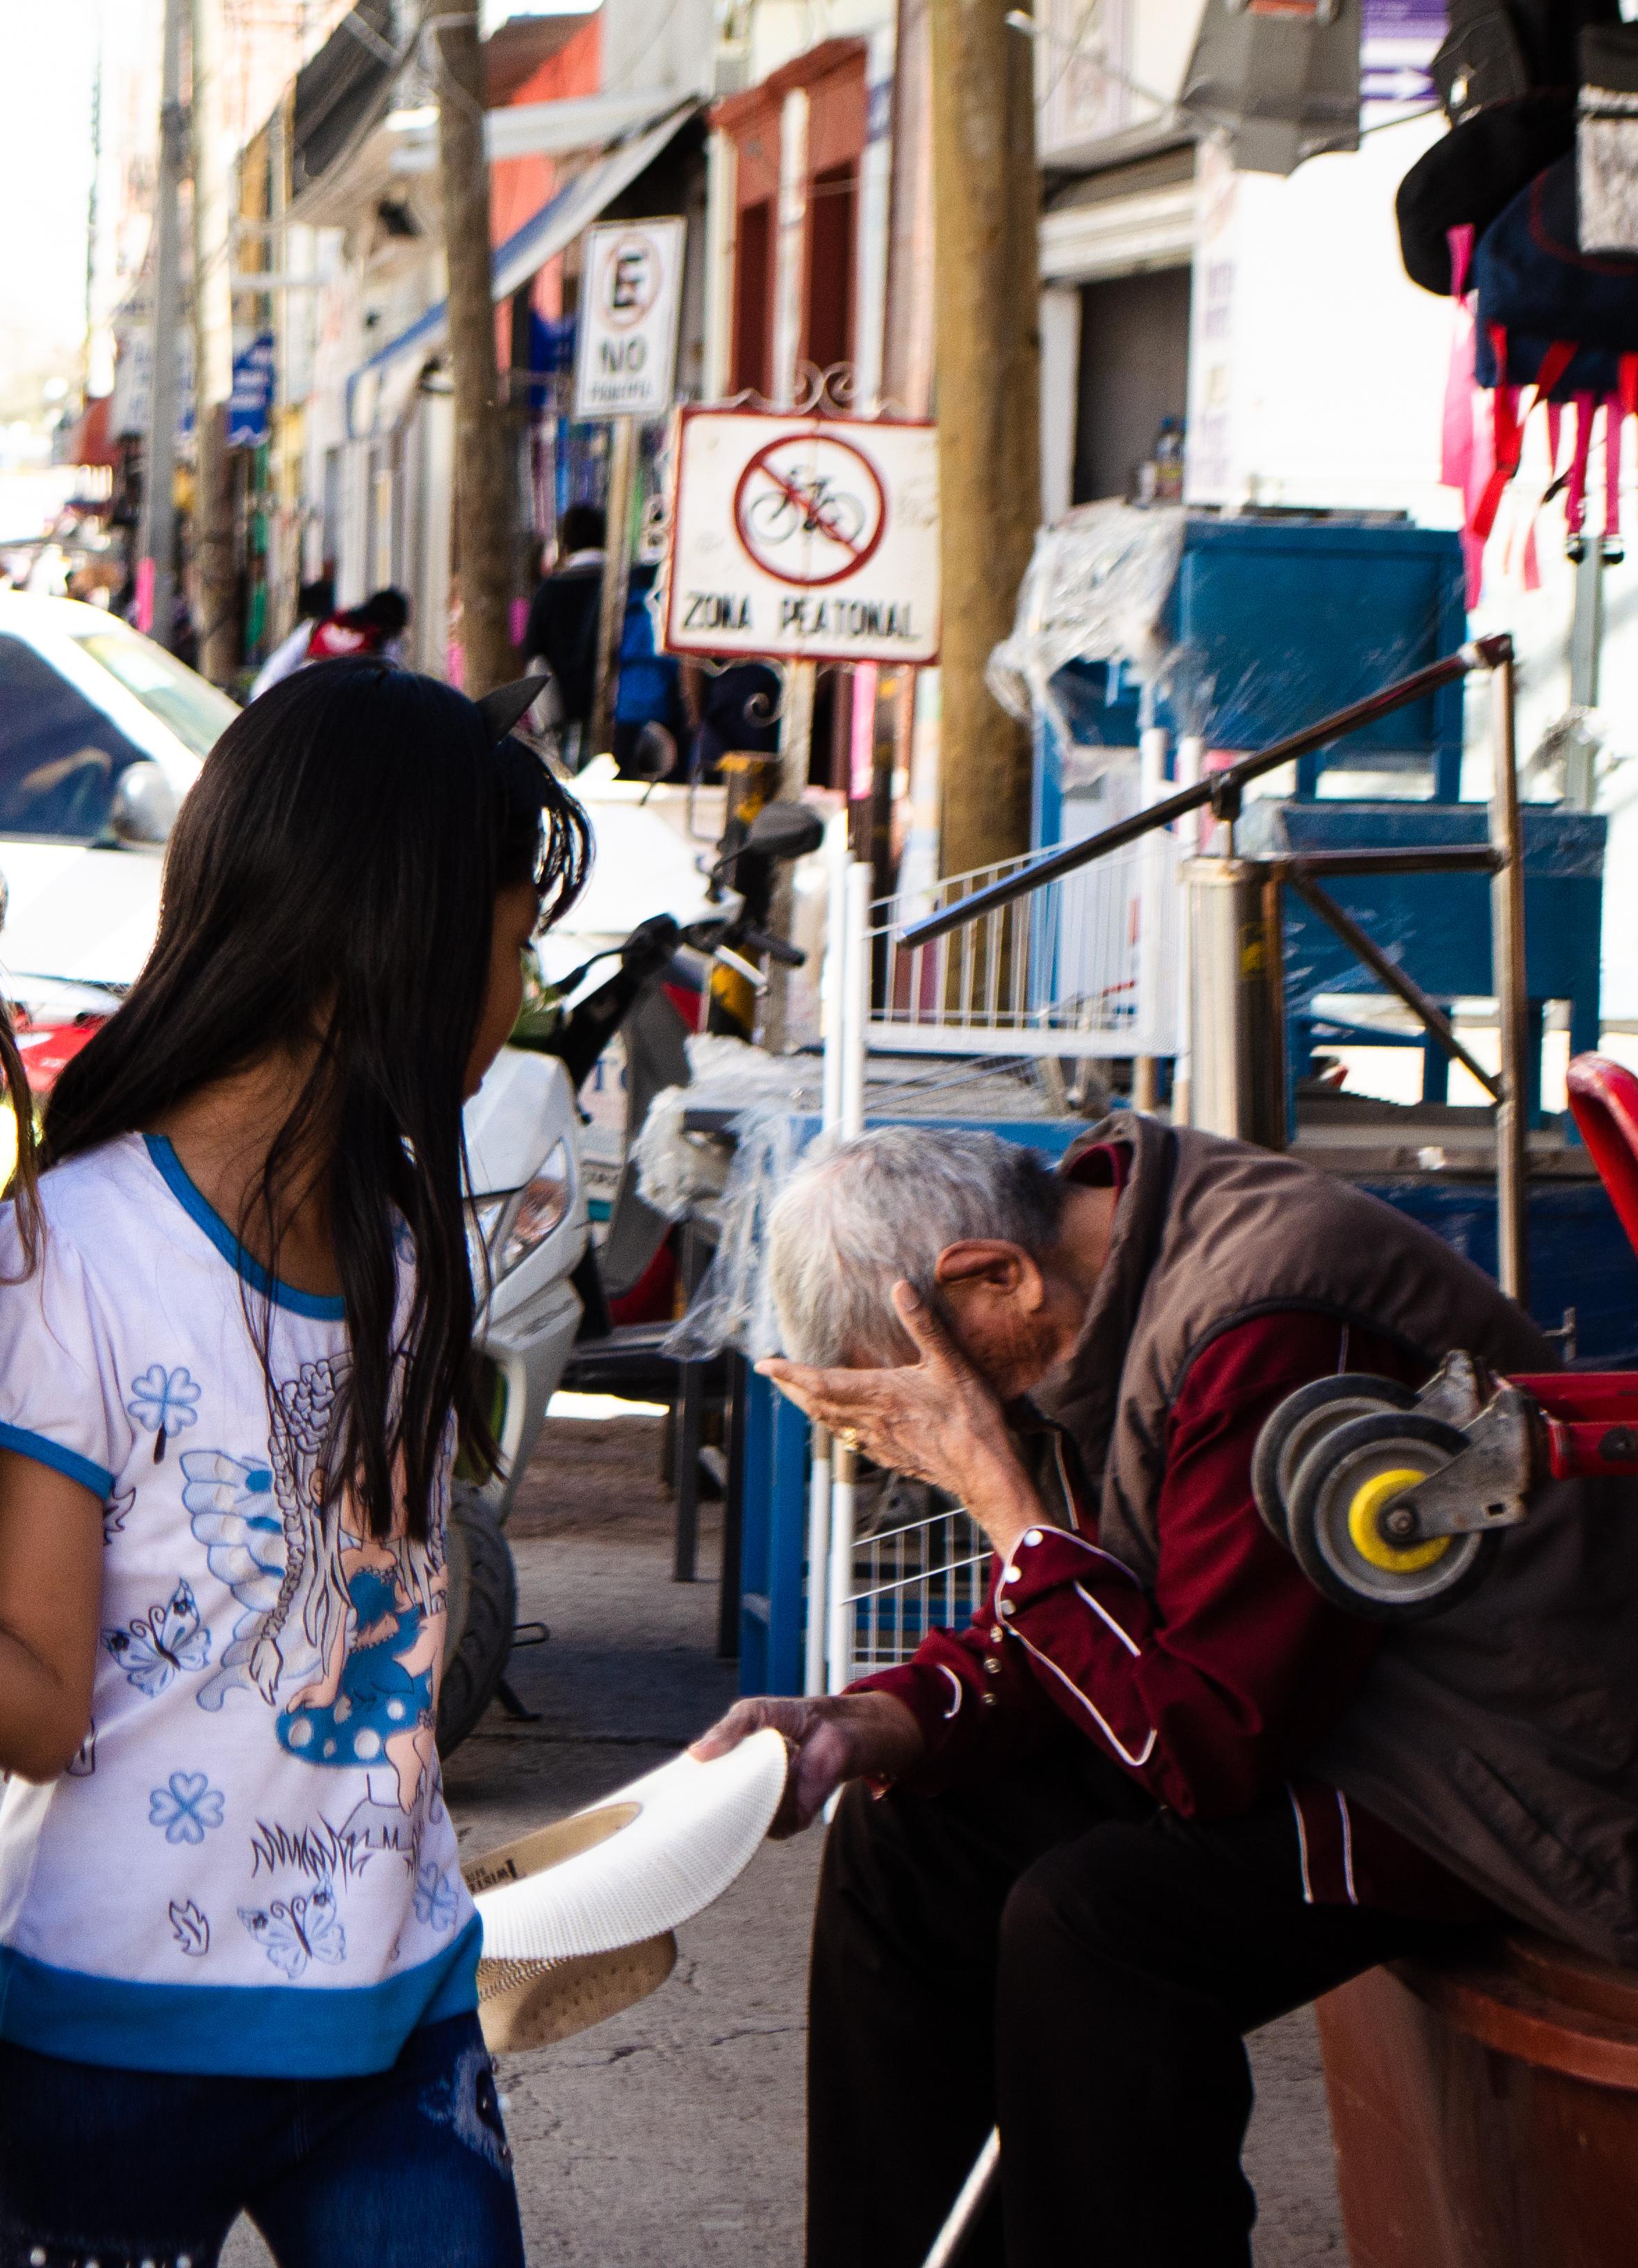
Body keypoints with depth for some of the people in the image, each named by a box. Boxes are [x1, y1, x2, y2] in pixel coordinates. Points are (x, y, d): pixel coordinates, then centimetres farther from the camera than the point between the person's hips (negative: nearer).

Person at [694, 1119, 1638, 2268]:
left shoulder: (1275, 1340, -28)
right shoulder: (1088, 1269, 1)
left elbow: (1201, 1748, -26)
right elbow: (1039, 1643, 8)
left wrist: (990, 1484, -24)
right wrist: (868, 1726, -12)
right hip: (1294, 1703, 10)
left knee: (1089, 1922, -28)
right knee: (903, 1839, 5)